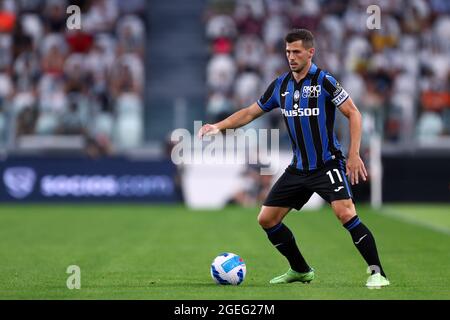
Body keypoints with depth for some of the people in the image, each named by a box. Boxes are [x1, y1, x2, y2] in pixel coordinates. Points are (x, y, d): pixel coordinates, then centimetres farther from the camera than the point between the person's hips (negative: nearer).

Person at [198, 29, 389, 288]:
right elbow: (250, 112, 15)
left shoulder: (324, 81, -12)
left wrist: (354, 154, -19)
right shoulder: (280, 85, 6)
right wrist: (218, 126, 1)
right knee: (267, 219, 6)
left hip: (328, 164, -7)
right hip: (298, 168, 7)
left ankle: (377, 272, -17)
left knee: (346, 214, -26)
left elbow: (353, 113, -11)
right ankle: (300, 270, 23)